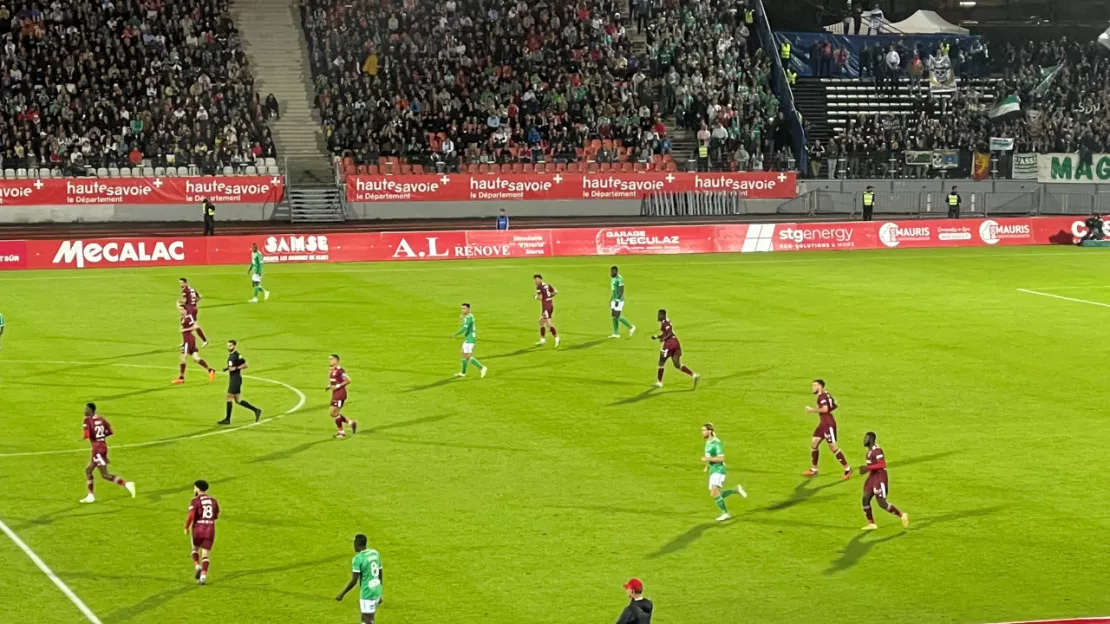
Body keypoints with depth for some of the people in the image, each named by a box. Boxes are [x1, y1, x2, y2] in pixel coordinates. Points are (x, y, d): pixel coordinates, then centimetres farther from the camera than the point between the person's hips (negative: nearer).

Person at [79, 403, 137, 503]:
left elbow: (87, 435, -22)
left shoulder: (88, 420, -12)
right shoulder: (100, 418, 10)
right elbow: (110, 431, 10)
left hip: (98, 449, -9)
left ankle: (126, 484, -14)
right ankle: (90, 496, 20)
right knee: (88, 470, 18)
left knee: (105, 475, -7)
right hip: (103, 446, 9)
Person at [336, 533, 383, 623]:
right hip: (376, 592, 8)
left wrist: (342, 594, -7)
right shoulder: (375, 553, 7)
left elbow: (354, 581, -17)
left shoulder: (358, 558, -16)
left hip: (367, 594, -8)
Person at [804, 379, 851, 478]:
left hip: (828, 423, -11)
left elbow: (825, 409, -28)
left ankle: (847, 469, 1)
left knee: (833, 447, -6)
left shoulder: (822, 396, -16)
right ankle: (814, 469, 19)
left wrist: (812, 410, -18)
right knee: (813, 443, 12)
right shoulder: (826, 394, 14)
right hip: (823, 423, 11)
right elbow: (835, 405, 22)